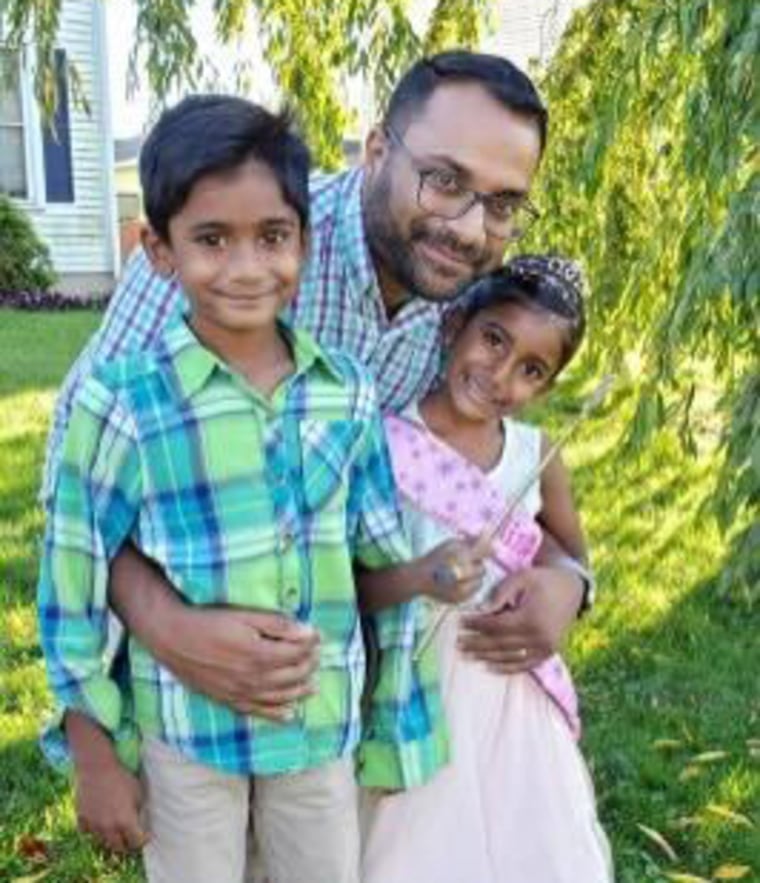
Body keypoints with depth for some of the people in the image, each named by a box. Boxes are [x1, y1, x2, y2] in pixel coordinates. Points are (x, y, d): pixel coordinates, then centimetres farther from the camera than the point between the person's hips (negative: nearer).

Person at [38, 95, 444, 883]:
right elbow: (74, 585, -9)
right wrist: (95, 755, -4)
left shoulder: (348, 391, -5)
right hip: (186, 732, -3)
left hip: (323, 722, 4)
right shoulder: (122, 401, -17)